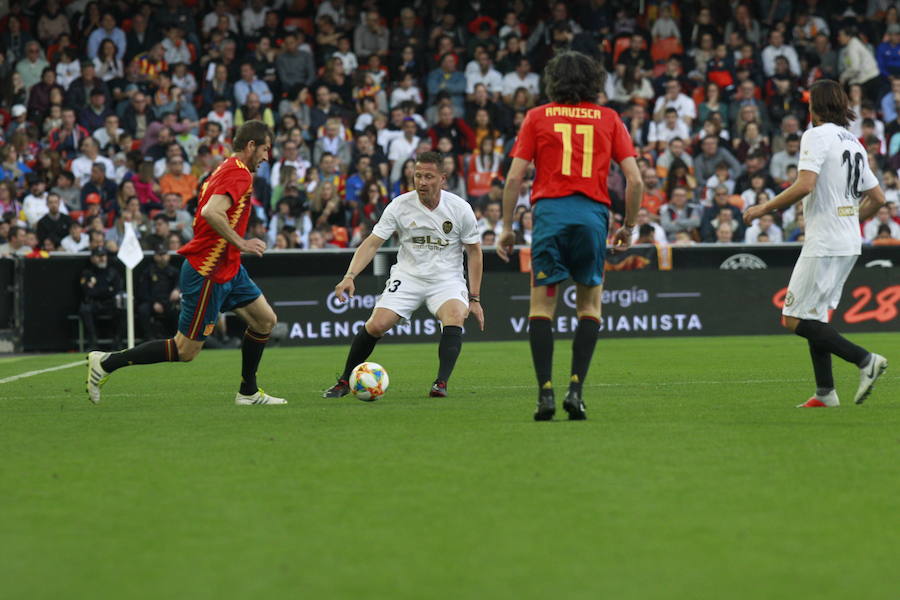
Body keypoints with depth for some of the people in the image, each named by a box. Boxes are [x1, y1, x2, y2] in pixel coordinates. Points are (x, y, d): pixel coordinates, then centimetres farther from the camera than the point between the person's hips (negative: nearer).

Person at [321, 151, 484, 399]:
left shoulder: (460, 209, -7)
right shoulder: (400, 206, -8)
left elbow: (474, 251, 4)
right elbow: (372, 243, -9)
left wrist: (474, 298, 1)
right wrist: (350, 276, -24)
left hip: (446, 279, 0)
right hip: (406, 276, 0)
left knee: (454, 320, -31)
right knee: (376, 325, -15)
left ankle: (441, 383, -30)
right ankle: (344, 382, 4)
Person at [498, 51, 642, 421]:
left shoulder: (537, 117, 10)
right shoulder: (609, 119, 12)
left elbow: (514, 176, 3)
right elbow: (635, 179, 5)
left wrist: (507, 227, 8)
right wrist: (628, 227, 16)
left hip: (550, 210, -1)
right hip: (593, 214, 1)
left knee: (541, 305, 3)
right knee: (589, 305, 12)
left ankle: (545, 391, -9)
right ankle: (576, 388, -1)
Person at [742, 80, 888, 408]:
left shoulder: (817, 135, -9)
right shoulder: (854, 143, 16)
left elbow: (805, 185, -22)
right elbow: (877, 198, 18)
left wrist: (764, 208, -11)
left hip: (824, 244, -9)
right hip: (849, 245, 9)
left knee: (795, 320, -7)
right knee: (814, 315, 15)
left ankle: (865, 359, -15)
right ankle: (825, 392, 10)